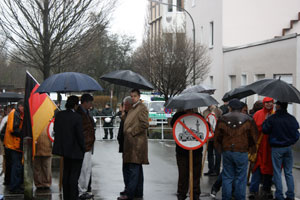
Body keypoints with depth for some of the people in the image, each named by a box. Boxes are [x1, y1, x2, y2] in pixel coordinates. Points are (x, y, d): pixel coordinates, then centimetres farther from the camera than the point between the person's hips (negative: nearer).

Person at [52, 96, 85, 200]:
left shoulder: (59, 115, 0)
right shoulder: (77, 117, -19)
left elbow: (55, 130, 9)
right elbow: (80, 135, -16)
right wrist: (83, 148, -4)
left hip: (65, 148, 7)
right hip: (75, 150, -7)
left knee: (66, 173, 16)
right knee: (74, 175, 1)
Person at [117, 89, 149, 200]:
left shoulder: (142, 108, -7)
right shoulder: (132, 109, 20)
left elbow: (145, 125, -16)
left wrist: (132, 132, -12)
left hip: (137, 143, -9)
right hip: (131, 143, 9)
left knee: (134, 169, -11)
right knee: (137, 169, 12)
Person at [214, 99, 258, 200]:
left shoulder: (222, 119, 3)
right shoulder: (248, 120, 1)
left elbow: (217, 137, 7)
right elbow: (254, 137, 6)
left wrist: (220, 149, 19)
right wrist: (251, 150, 16)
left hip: (227, 152, 1)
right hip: (242, 153, -1)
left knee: (227, 177, 10)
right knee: (240, 178, 5)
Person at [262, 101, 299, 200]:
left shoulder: (272, 118, -14)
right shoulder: (292, 119, -2)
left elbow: (265, 130, -6)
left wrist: (265, 122, 10)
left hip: (276, 148, -3)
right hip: (288, 147, 3)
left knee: (277, 172, 4)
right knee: (289, 172, 11)